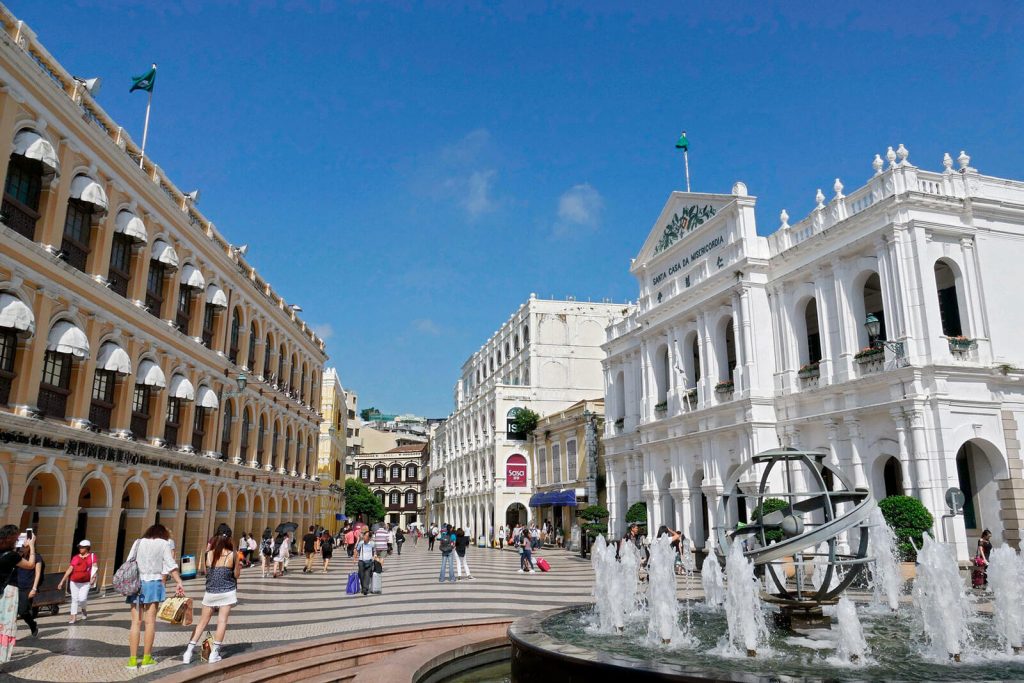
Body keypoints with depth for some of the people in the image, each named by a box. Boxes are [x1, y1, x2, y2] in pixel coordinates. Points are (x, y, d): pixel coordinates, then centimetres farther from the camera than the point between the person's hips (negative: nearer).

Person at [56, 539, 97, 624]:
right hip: (74, 582, 3)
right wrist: (62, 581, 3)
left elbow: (95, 566, -7)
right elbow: (69, 569, 6)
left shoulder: (92, 556, 1)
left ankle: (83, 609, 21)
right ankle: (73, 617, 13)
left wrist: (94, 575, -24)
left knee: (82, 598, -11)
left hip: (85, 583, -3)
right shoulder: (75, 558, 6)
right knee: (74, 599, 4)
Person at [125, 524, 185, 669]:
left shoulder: (138, 542, 13)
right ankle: (147, 658, 6)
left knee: (136, 622, 5)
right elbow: (170, 565, -4)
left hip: (136, 583, 3)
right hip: (152, 583, -3)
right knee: (150, 621, 3)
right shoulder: (163, 543, 5)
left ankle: (132, 659, 4)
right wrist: (179, 583, -7)